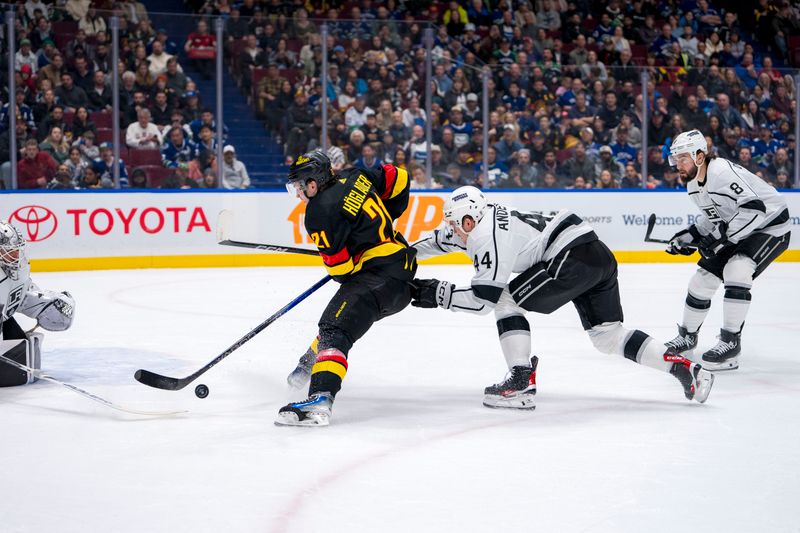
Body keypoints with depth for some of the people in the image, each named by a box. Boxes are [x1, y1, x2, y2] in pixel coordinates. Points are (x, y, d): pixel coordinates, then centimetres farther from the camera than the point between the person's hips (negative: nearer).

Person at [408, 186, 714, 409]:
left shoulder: (489, 237, -11)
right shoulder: (485, 217, 16)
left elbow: (483, 299, -12)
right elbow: (441, 240, 34)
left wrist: (438, 293, -4)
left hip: (573, 258, -10)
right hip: (600, 255, 10)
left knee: (507, 301, -1)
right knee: (608, 335, 13)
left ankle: (522, 383, -4)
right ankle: (683, 367, 5)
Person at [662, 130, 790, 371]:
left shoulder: (721, 171, -29)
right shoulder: (693, 184, 2)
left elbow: (754, 208, -36)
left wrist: (720, 236, -33)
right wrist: (691, 235, 3)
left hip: (771, 225, -10)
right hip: (738, 231, 10)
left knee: (736, 269, -30)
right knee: (703, 277, 7)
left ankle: (731, 342, -22)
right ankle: (687, 337, 27)